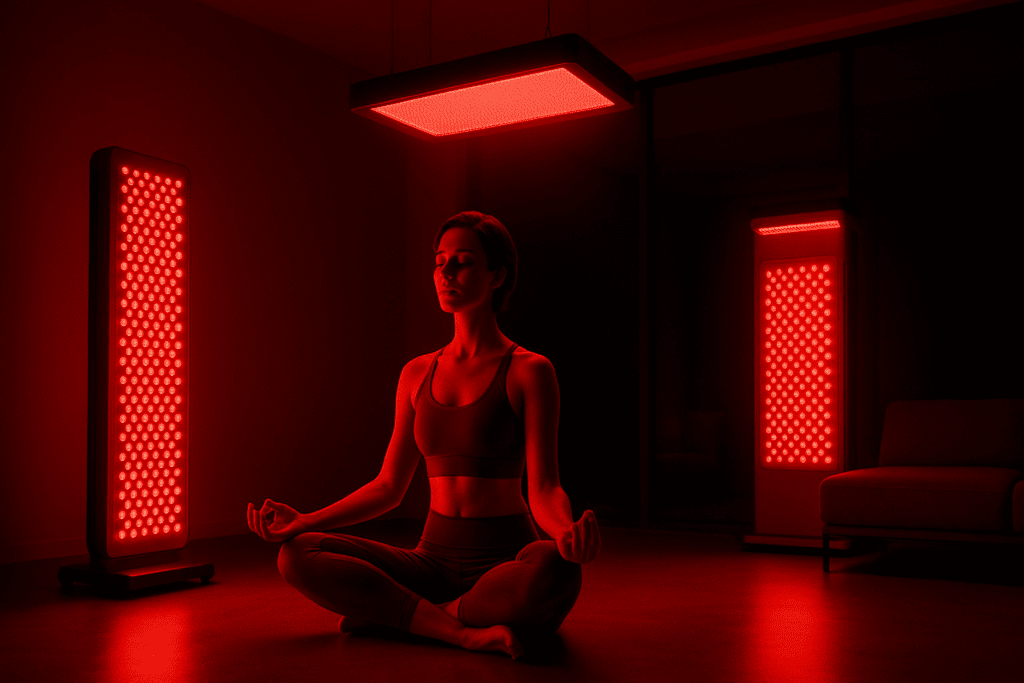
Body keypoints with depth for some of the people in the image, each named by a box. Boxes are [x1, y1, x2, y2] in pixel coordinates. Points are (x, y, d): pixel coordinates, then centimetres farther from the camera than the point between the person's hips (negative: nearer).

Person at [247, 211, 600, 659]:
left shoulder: (529, 371, -5)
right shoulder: (417, 375, 10)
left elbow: (544, 490, -11)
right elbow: (388, 487, 13)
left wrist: (567, 532, -34)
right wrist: (302, 521, 2)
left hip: (505, 565, -4)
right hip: (434, 561, 4)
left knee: (554, 569, -39)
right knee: (296, 555, -15)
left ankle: (389, 612, -17)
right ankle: (464, 631, -20)